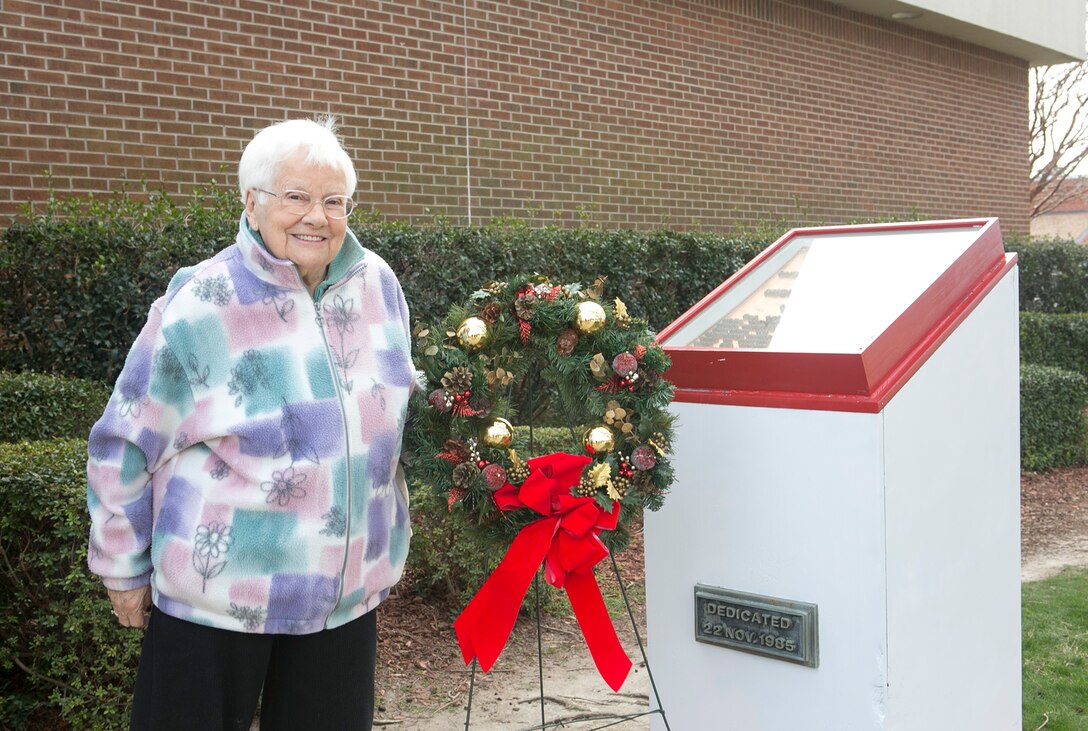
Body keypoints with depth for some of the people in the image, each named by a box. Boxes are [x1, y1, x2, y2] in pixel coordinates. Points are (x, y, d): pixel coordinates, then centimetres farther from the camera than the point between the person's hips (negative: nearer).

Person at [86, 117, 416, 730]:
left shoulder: (379, 285, -1)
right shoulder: (200, 308, -14)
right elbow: (124, 447, -5)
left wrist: (390, 536, 17)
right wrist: (126, 569, 1)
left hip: (351, 588, 4)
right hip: (219, 596, -4)